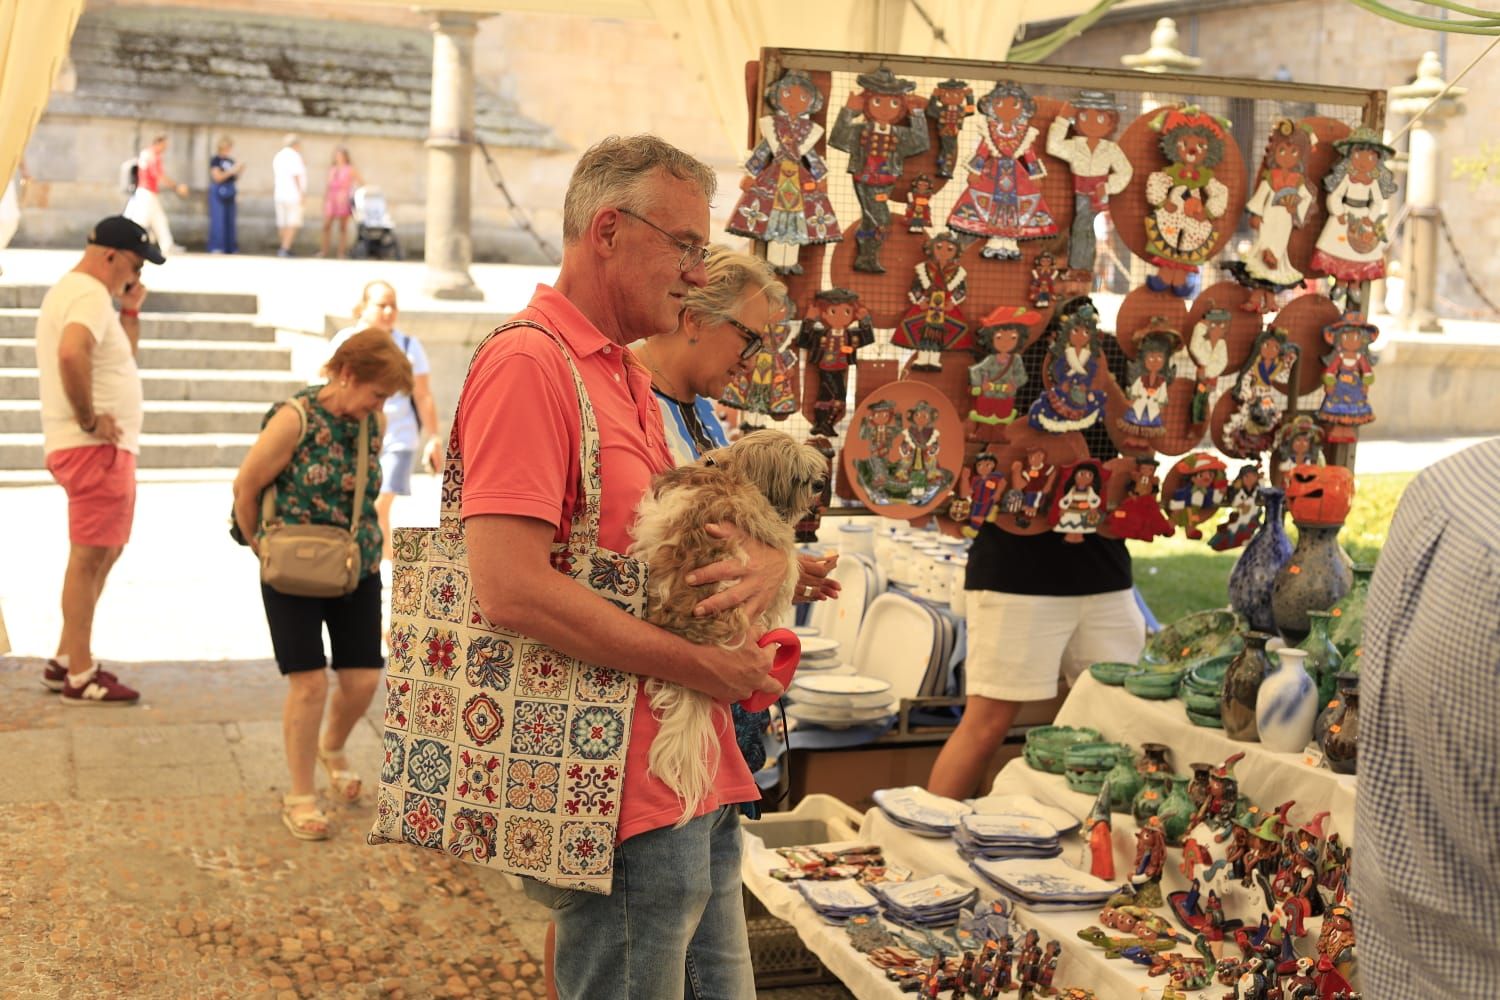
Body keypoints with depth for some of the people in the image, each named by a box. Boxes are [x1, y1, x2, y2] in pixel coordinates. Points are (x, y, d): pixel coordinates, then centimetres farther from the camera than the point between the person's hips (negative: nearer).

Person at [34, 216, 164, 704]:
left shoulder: (70, 291, 19)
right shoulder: (90, 295, -15)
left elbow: (119, 358, 26)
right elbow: (71, 353, -35)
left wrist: (130, 311, 14)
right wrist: (89, 419, -25)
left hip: (106, 448, 11)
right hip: (94, 447, -11)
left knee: (104, 553, 19)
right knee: (89, 557, -5)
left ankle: (65, 661, 25)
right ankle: (79, 678, 1)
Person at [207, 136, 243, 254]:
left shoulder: (230, 161, 13)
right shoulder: (215, 160, -6)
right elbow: (217, 177, -13)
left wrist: (239, 171, 0)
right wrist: (232, 170, -15)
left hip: (229, 194, 7)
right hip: (218, 193, -7)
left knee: (230, 221, 8)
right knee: (218, 220, -10)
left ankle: (230, 247, 13)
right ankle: (216, 248, -9)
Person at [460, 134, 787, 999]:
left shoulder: (632, 376, 17)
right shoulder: (528, 363, -14)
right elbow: (510, 588, -24)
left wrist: (766, 556, -4)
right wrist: (698, 665, -18)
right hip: (629, 798, -10)